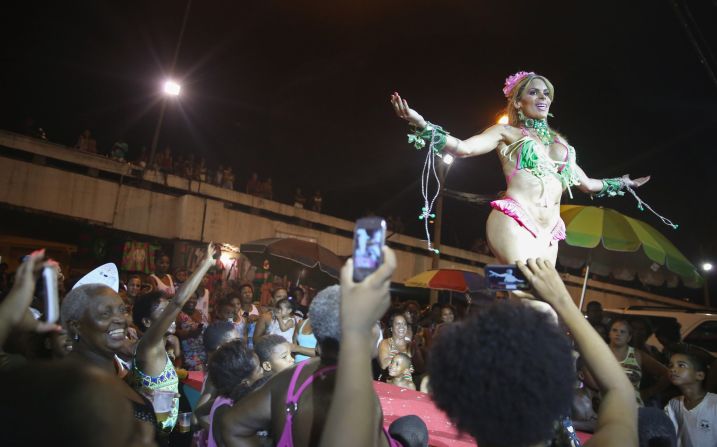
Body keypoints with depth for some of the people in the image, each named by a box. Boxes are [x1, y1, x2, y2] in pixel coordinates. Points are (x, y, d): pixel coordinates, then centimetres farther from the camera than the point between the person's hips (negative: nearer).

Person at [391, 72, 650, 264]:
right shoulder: (507, 132, 9)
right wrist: (422, 126, -21)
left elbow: (587, 184, 36)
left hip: (549, 233, 6)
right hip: (514, 223, -6)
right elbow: (463, 148, -8)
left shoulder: (560, 143, 25)